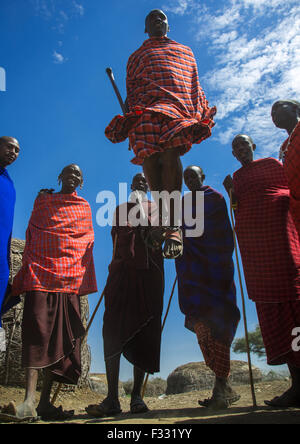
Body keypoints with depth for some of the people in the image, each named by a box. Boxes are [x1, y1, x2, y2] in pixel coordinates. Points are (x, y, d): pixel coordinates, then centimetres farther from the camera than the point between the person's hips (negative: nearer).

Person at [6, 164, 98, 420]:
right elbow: (31, 235, 12)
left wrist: (85, 280, 8)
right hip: (41, 271, -2)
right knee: (38, 329, -14)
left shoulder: (85, 207, 21)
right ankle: (29, 400, -15)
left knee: (63, 336, -2)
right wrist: (27, 271, 3)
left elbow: (88, 242, 18)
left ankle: (45, 401, 5)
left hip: (71, 276, 2)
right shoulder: (43, 200, 16)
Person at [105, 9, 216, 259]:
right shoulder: (137, 56, 33)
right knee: (150, 157, -20)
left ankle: (172, 226, -38)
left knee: (170, 150, -30)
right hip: (147, 108, 2)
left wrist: (200, 115, 6)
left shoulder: (185, 51, 34)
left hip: (179, 107, -2)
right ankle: (164, 220, -14)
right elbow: (130, 91, 21)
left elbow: (195, 85, 23)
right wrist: (130, 122, 3)